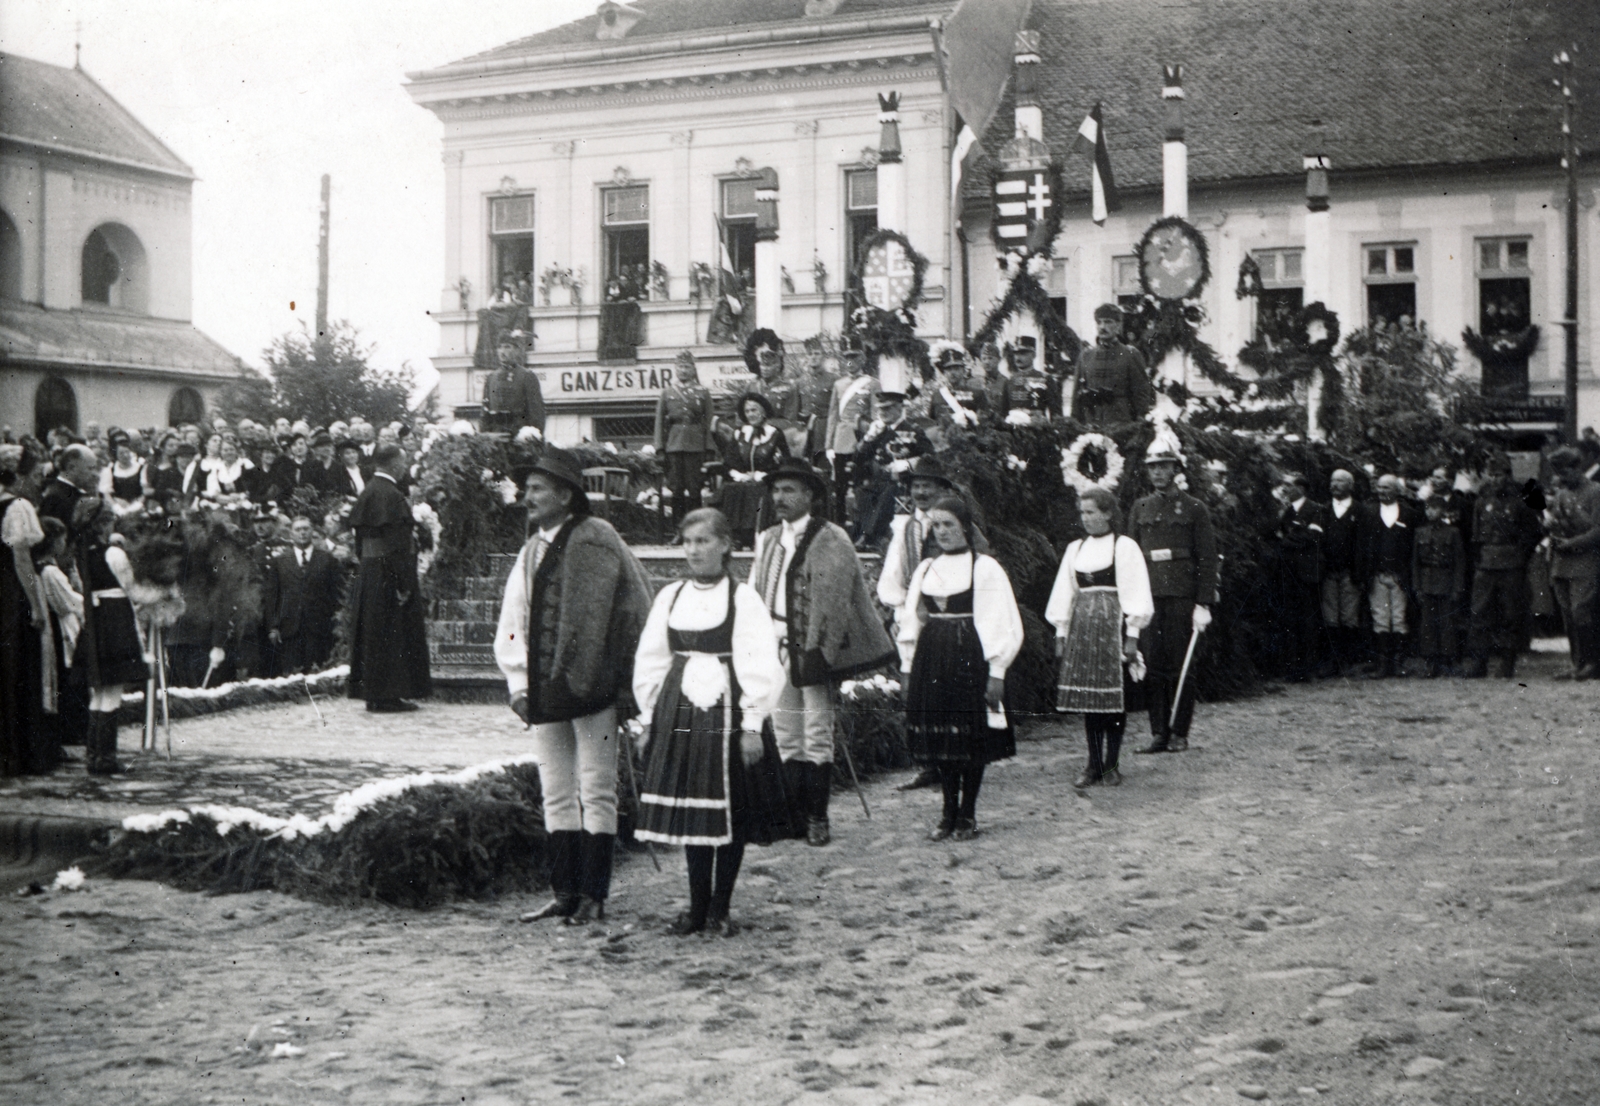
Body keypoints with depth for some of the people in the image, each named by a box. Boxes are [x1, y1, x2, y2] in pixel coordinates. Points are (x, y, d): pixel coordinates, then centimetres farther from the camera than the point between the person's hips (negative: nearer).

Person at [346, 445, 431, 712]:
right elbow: (397, 544, -22)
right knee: (390, 634, -2)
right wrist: (404, 583, -21)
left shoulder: (368, 492, 10)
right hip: (389, 576, -9)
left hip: (369, 571, 9)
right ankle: (385, 696, 1)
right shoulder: (391, 496, -19)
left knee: (374, 636, 12)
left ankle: (374, 692, 17)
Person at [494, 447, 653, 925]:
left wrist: (583, 679, -11)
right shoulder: (532, 551, 14)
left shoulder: (595, 541, -7)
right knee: (556, 794, 10)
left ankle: (594, 896, 6)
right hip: (544, 691, 7)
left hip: (590, 688, -7)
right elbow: (512, 624, 15)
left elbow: (595, 617, -9)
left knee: (596, 792, 0)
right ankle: (564, 893, 17)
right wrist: (519, 683, 5)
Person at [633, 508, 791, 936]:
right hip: (680, 716, 4)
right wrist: (649, 719, 10)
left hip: (727, 713, -3)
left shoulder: (743, 598, -3)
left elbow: (759, 664, -6)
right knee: (689, 813, 5)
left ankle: (720, 908, 14)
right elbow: (651, 660, 13)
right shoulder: (670, 597, 9)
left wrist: (752, 725, -11)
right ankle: (697, 907, 16)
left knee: (732, 814, 1)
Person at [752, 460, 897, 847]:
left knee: (817, 735, -2)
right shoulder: (768, 540, 13)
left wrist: (819, 651, -17)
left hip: (812, 649, -6)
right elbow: (756, 594, 16)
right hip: (775, 646, 6)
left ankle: (817, 818, 6)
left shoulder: (830, 540, -7)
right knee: (785, 736, 9)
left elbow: (835, 598, -12)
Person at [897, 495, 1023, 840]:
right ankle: (949, 812, 15)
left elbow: (1001, 623, -5)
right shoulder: (925, 569, 12)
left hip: (970, 659, -4)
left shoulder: (985, 568, -3)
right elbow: (911, 621, 16)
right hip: (932, 661, 4)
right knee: (939, 740, 6)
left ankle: (968, 814, 11)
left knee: (972, 740, 0)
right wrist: (908, 667, 10)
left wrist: (996, 672, -10)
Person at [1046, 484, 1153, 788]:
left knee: (1113, 699, -3)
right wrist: (1061, 633, 11)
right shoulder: (1075, 549, 13)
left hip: (1112, 625, -4)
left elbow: (1134, 593, -4)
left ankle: (1111, 764, 5)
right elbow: (1065, 594, 16)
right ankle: (1093, 764, 8)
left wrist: (1132, 635, -9)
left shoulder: (1125, 547, -1)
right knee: (1088, 698, 3)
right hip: (1082, 627, 4)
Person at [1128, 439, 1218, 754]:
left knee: (1180, 666, -1)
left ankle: (1179, 733, 7)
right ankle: (1159, 733, 6)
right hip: (1149, 598, 3)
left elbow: (1207, 559, 0)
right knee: (1153, 667, 1)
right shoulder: (1140, 509, 13)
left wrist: (1203, 605, -7)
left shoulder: (1194, 509, 3)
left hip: (1182, 598, -3)